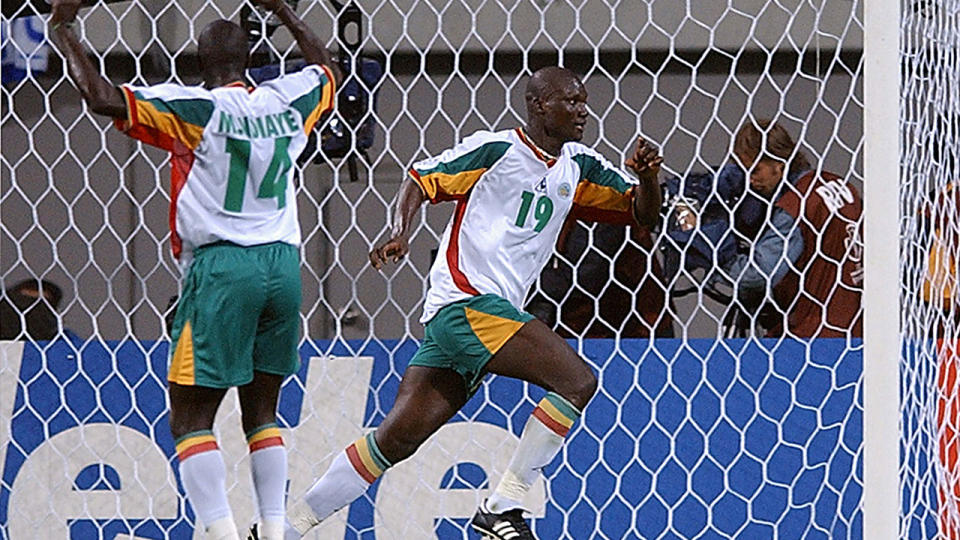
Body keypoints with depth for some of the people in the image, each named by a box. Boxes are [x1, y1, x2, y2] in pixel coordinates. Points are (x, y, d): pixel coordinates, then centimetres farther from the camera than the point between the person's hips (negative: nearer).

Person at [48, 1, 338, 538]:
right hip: (282, 264, 6)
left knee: (190, 418, -1)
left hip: (221, 267, -5)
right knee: (261, 412, 17)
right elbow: (326, 67, 32)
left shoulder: (197, 108, -8)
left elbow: (103, 97, -18)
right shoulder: (288, 101, 8)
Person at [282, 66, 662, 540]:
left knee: (399, 436, 4)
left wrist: (647, 177, -1)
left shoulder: (577, 167, 17)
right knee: (578, 380, -17)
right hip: (465, 301, -8)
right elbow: (419, 181, -1)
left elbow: (641, 212, 19)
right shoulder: (496, 150, -3)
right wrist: (400, 234, -17)